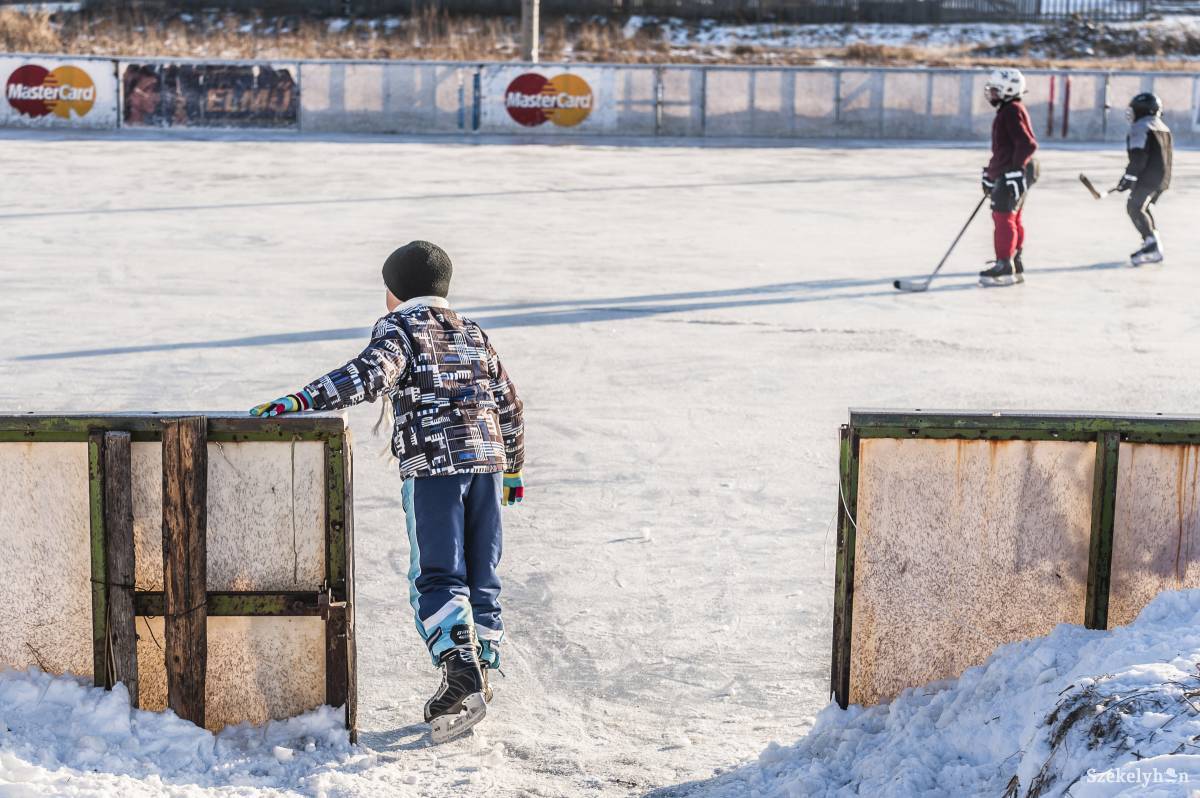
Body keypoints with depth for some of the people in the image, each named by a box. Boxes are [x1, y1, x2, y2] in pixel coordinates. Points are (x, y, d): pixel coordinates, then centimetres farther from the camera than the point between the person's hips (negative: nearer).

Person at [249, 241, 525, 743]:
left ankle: (461, 677, -22)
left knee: (437, 577, -7)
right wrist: (513, 467, 38)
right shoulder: (472, 334, 23)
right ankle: (479, 676, 15)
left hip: (433, 465, -6)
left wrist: (300, 400, -21)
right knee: (481, 578, 11)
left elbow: (371, 375, -18)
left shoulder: (399, 327, 3)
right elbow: (510, 404, 26)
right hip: (487, 458, 6)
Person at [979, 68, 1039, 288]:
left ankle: (1004, 267, -11)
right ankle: (1015, 265, 20)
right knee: (1012, 219, 14)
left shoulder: (1012, 111, -15)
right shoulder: (1006, 111, 18)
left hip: (1013, 175, -11)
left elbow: (1027, 145, -23)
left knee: (1004, 217, -11)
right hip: (1006, 175, 11)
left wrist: (1015, 168, -24)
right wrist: (990, 174, 27)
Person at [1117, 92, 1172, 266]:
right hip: (1163, 178, 9)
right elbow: (1170, 155, 22)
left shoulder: (1140, 128, -10)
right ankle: (1155, 243, 14)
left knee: (1135, 208, -10)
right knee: (1140, 207, 18)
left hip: (1148, 177, -9)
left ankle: (1152, 244, -23)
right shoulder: (1163, 127, 19)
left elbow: (1138, 157, -19)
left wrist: (1128, 178, -17)